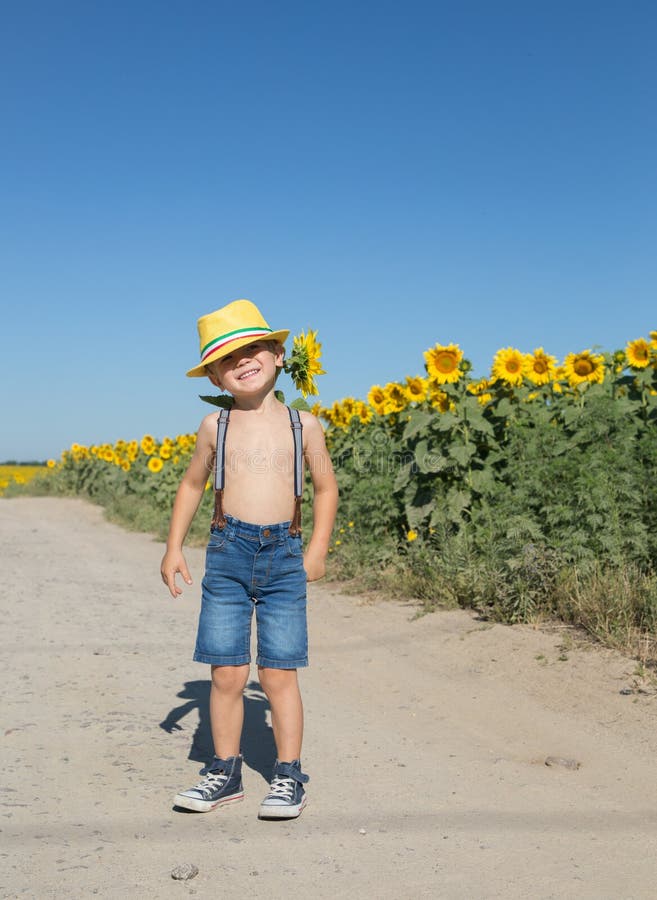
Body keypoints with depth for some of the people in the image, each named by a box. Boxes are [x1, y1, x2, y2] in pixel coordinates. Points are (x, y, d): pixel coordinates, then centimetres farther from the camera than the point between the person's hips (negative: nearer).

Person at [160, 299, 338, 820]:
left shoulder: (304, 425, 4)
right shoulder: (215, 426, 6)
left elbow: (326, 488, 11)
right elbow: (193, 485, 17)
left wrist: (318, 549, 1)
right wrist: (174, 547, 11)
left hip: (284, 553, -1)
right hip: (228, 549, 1)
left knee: (279, 674, 1)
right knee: (227, 674, 3)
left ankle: (289, 776, 14)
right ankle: (226, 772, 19)